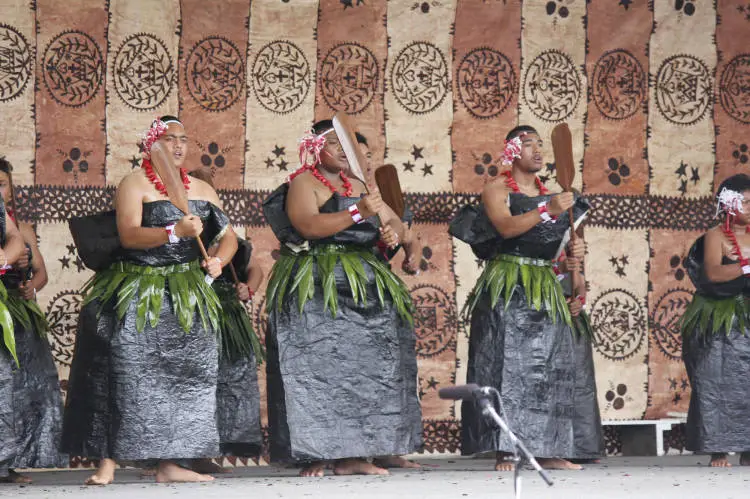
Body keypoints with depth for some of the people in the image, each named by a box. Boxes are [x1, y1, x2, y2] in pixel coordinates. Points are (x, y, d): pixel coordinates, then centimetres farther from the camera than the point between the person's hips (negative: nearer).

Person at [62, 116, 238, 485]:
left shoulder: (202, 189, 14)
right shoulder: (134, 184, -2)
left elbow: (228, 236, 14)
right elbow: (128, 235, -17)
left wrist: (219, 260, -7)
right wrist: (175, 232, -28)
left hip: (186, 295, 5)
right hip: (137, 293, -5)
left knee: (182, 375, 0)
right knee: (126, 370, -15)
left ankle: (170, 462, 3)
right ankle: (107, 461, -15)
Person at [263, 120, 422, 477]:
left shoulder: (356, 186, 21)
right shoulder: (302, 183, 0)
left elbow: (395, 222, 22)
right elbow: (307, 225, -19)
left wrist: (392, 231, -2)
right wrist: (358, 213, -26)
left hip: (361, 287, 7)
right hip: (316, 291, -7)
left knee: (362, 369, 0)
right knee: (318, 367, -12)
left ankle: (351, 455, 1)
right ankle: (314, 455, -13)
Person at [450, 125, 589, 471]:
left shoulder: (550, 195, 18)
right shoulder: (496, 190, 1)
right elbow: (506, 227, -17)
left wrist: (573, 252, -1)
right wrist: (547, 211, -27)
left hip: (546, 289, 6)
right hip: (507, 289, -6)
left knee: (550, 367, 1)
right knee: (508, 364, -11)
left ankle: (546, 450, 4)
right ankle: (504, 451, -13)